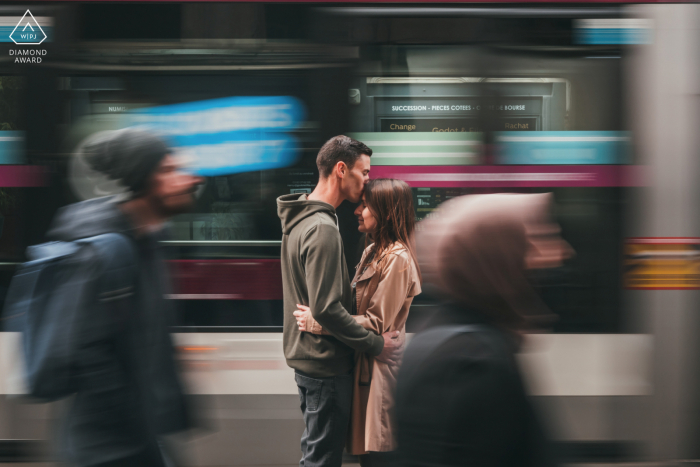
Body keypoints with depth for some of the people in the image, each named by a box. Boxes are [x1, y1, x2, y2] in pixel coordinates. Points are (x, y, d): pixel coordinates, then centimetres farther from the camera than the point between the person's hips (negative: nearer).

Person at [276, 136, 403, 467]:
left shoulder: (299, 220, 10)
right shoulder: (322, 229, -23)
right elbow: (326, 309, -27)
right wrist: (375, 345, -19)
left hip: (303, 351, 10)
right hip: (326, 364, -10)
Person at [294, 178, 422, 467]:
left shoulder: (397, 259, -16)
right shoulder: (373, 252, 14)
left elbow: (376, 323, -19)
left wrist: (315, 322, -17)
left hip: (381, 368, -9)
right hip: (364, 362, 9)